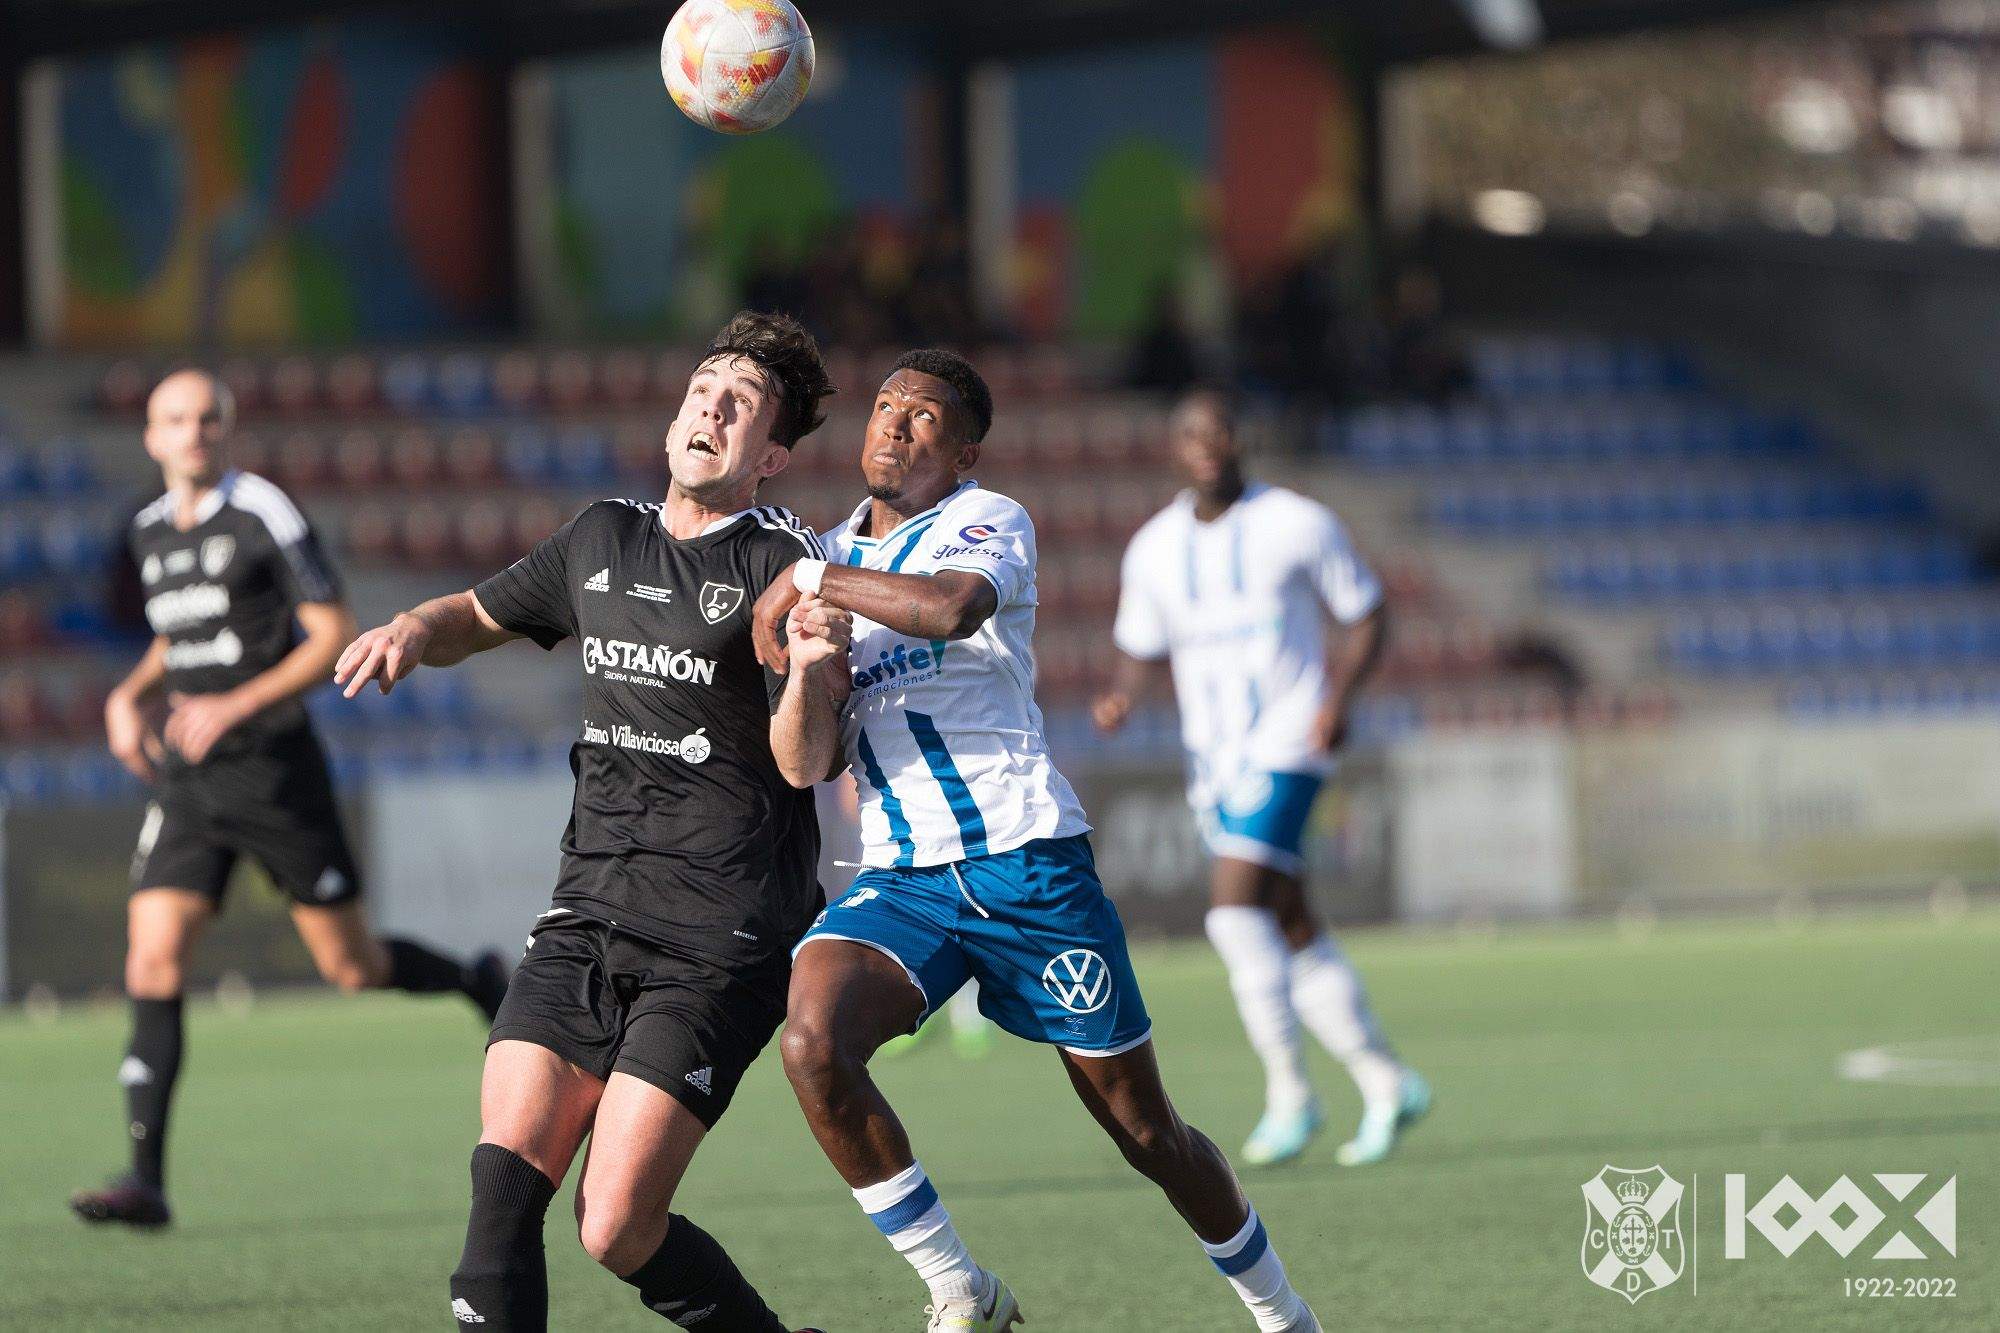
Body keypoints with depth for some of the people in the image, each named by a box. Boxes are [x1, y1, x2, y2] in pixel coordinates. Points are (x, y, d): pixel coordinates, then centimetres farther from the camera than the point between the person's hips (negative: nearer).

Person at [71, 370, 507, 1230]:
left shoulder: (266, 516, -9)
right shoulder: (150, 532, 11)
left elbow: (335, 636, -10)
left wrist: (235, 707, -19)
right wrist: (130, 697, 8)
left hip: (272, 770, -5)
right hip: (185, 782, 5)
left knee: (353, 967, 2)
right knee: (153, 964, -9)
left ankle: (481, 984, 33)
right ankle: (146, 1181, -11)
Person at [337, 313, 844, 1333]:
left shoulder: (783, 567, -5)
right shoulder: (602, 541, 13)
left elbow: (804, 765, -11)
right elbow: (480, 617, 30)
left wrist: (809, 670, -32)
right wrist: (415, 630, 8)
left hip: (718, 944, -5)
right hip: (587, 915, 5)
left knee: (616, 1231, -12)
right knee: (503, 1181, -13)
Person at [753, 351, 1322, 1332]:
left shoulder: (986, 522, -3)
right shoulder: (832, 555, 15)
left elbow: (951, 605, -28)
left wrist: (807, 582, -20)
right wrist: (809, 668, -1)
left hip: (1025, 863, -4)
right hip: (899, 879, 4)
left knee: (1145, 1132, 3)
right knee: (812, 1042, -26)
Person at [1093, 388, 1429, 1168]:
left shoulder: (1298, 525, -5)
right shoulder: (1155, 548, 8)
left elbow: (1365, 615, 2)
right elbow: (1139, 650, 16)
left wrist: (1340, 694, -15)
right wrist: (1119, 698, -8)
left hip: (1286, 745, -6)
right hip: (1212, 760, 6)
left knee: (1234, 906, -22)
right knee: (1293, 932, 8)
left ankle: (1288, 1093, -15)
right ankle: (1386, 1085, 19)